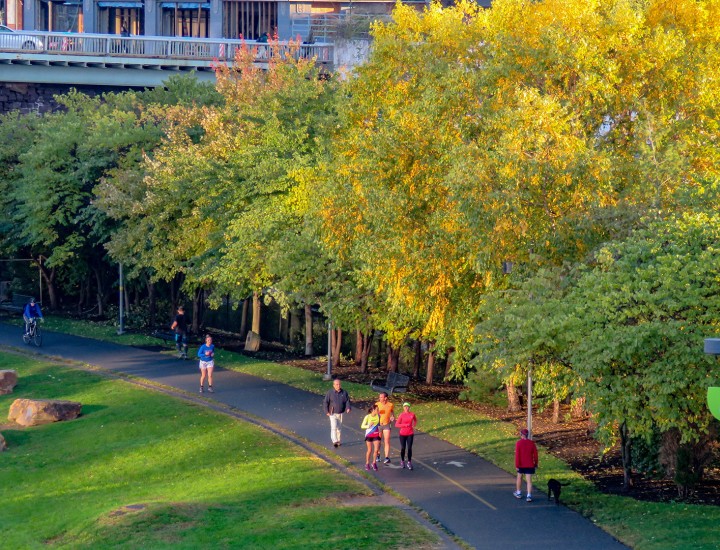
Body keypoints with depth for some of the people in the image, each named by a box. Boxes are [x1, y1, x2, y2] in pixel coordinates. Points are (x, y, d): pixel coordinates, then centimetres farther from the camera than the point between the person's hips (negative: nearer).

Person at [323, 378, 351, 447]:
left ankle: (339, 441, 27)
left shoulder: (344, 393, 2)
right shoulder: (330, 393, -6)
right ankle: (335, 441, -22)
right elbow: (325, 402, -5)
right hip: (333, 413, -4)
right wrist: (327, 411, -14)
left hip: (341, 413, 4)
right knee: (334, 427, -16)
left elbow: (347, 401, 5)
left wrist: (348, 408, -15)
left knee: (339, 428, 14)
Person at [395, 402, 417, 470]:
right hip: (403, 434, -1)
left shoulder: (412, 414, -1)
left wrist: (413, 426, 4)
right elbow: (396, 425, -9)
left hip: (410, 434, 1)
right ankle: (402, 461, 24)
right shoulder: (401, 415, -8)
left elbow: (415, 420, 20)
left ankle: (409, 462, 6)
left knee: (409, 448, -2)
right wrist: (405, 425, -19)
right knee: (403, 448, 6)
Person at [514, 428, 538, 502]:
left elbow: (517, 454, -12)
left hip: (521, 465, -1)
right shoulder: (531, 443, -3)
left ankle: (518, 493, 32)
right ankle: (529, 496, -12)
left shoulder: (518, 443, -10)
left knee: (519, 478, 20)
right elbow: (535, 454, 1)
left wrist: (517, 465, -9)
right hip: (530, 465, 1)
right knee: (529, 480, -1)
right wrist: (536, 463, 12)